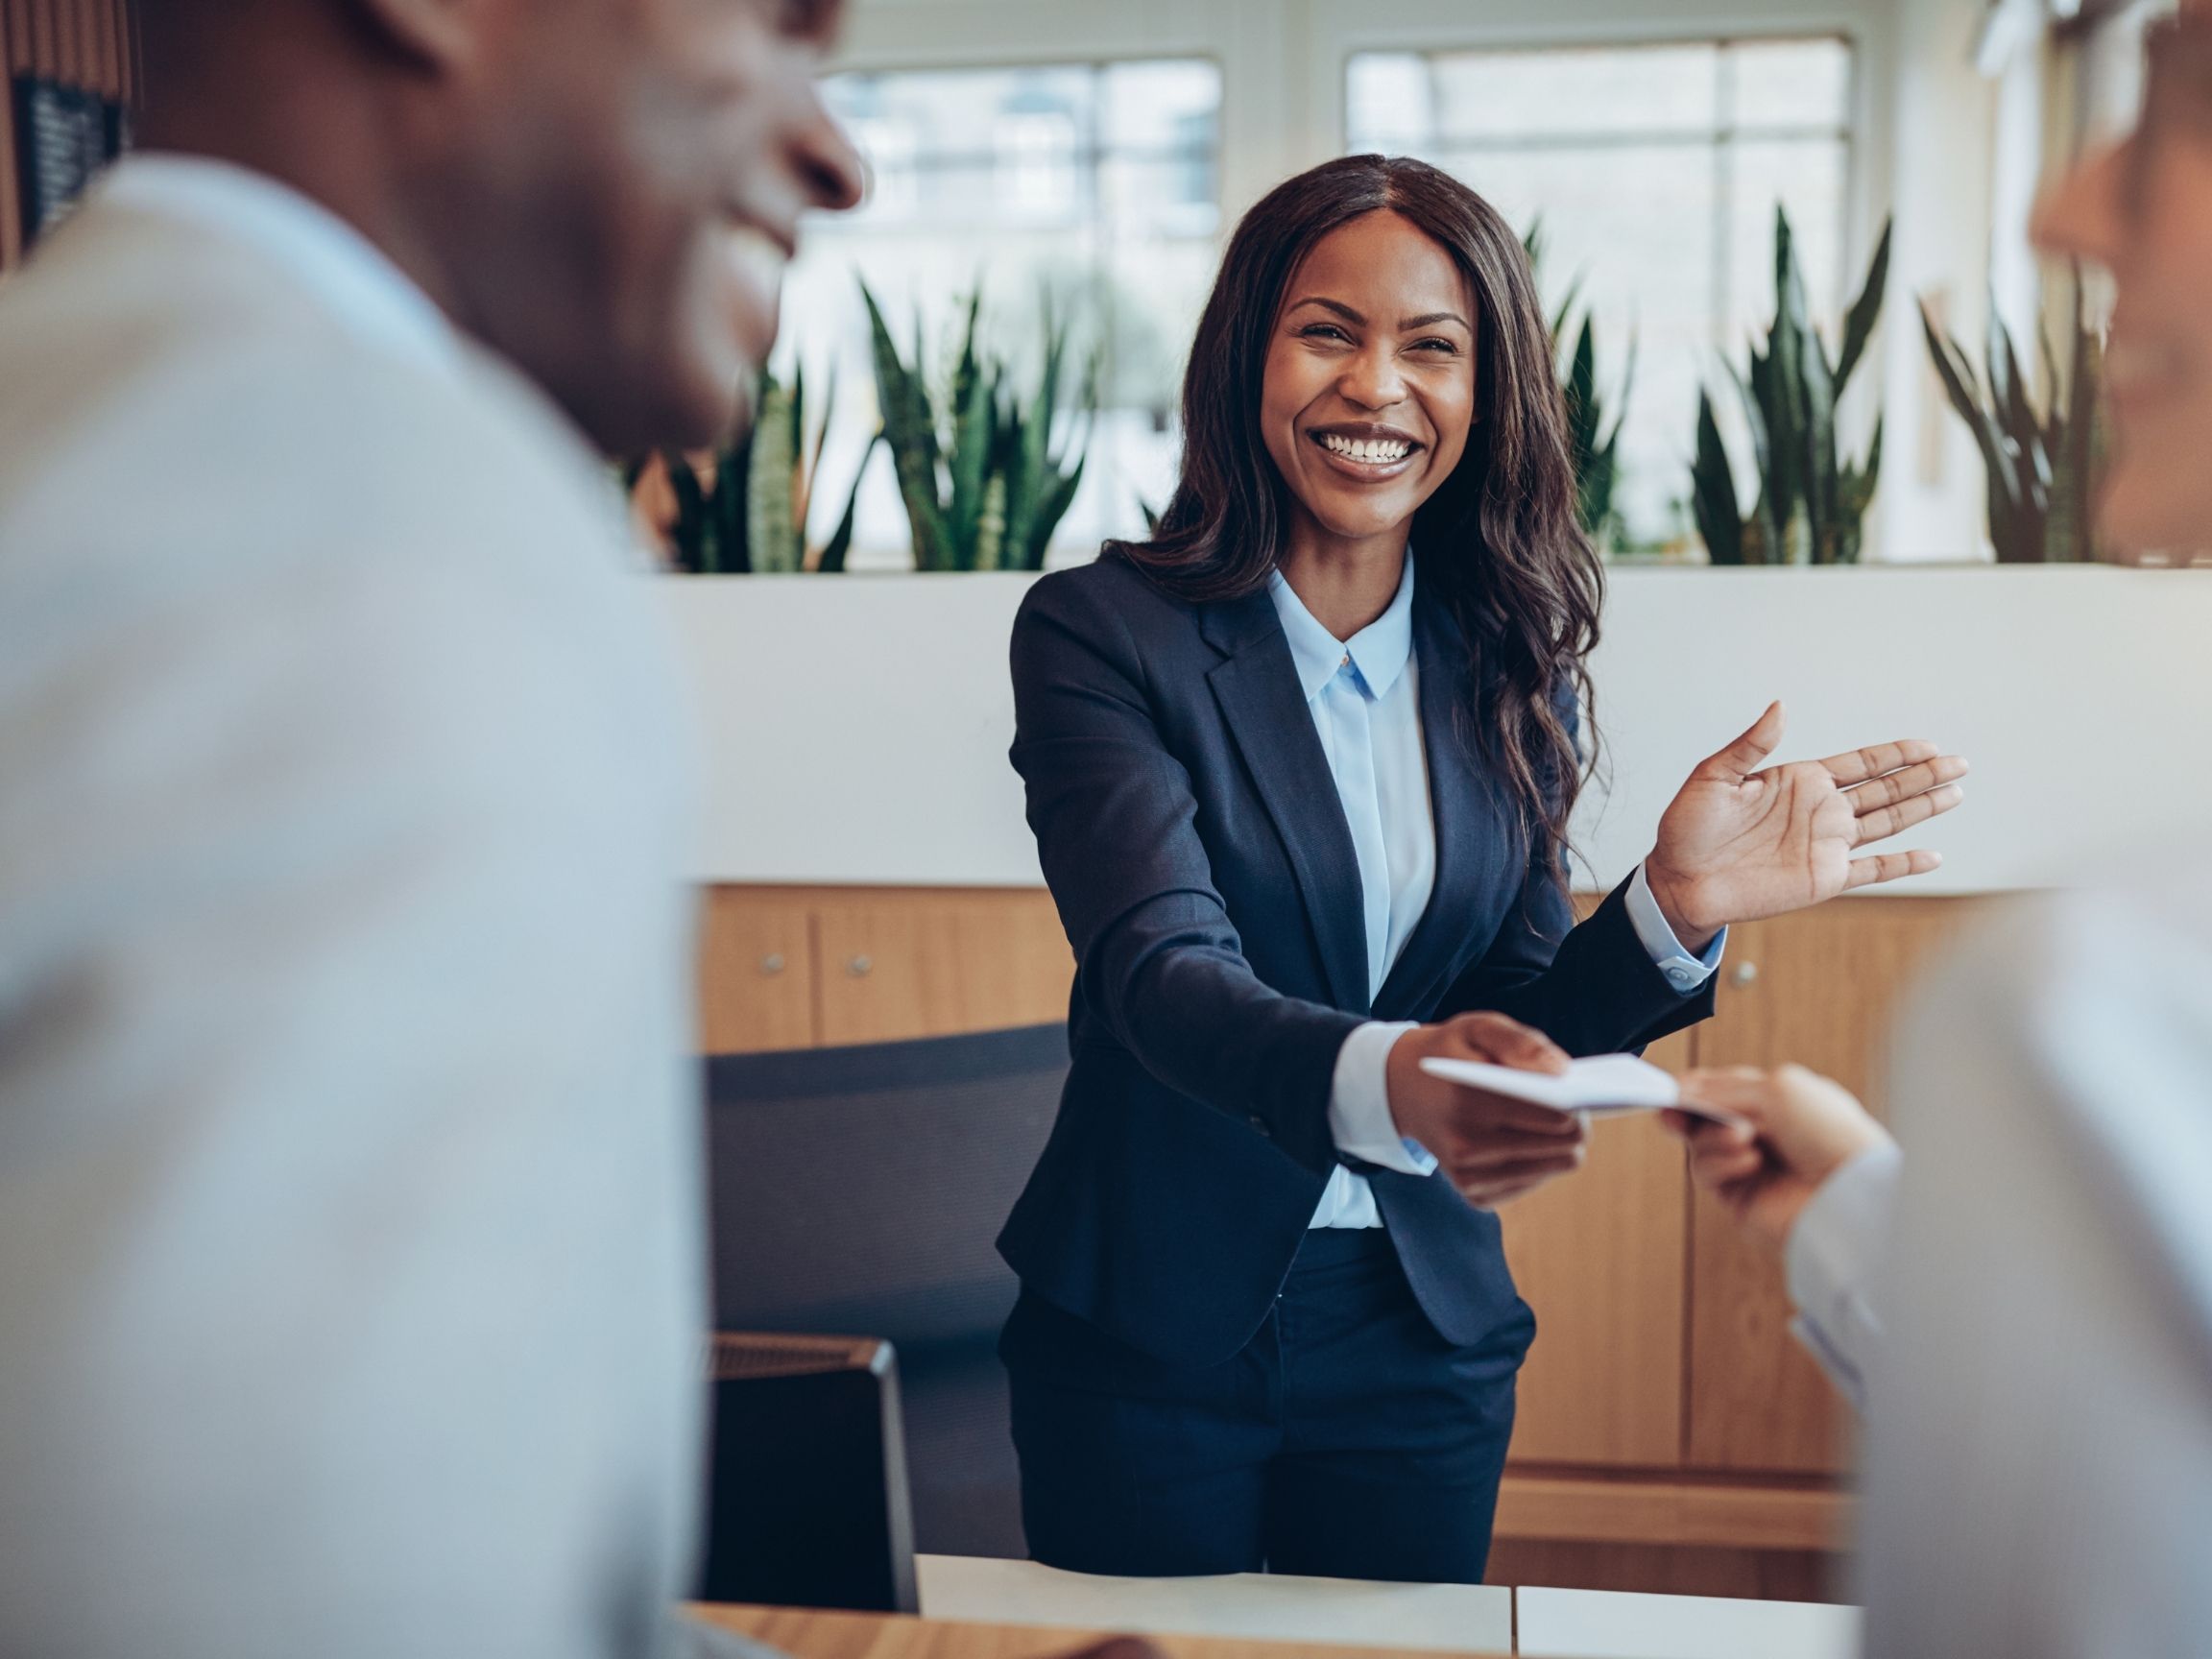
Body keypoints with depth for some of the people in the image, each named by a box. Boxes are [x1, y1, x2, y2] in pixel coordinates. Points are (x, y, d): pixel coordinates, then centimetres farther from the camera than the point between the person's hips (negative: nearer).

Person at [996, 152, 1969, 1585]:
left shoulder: (1512, 666, 1)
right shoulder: (1102, 632, -11)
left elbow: (1515, 1039, 0)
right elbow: (1163, 971, -24)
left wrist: (1677, 907, -18)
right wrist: (1386, 1082, -42)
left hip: (1426, 1338, 3)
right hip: (1152, 1337, -3)